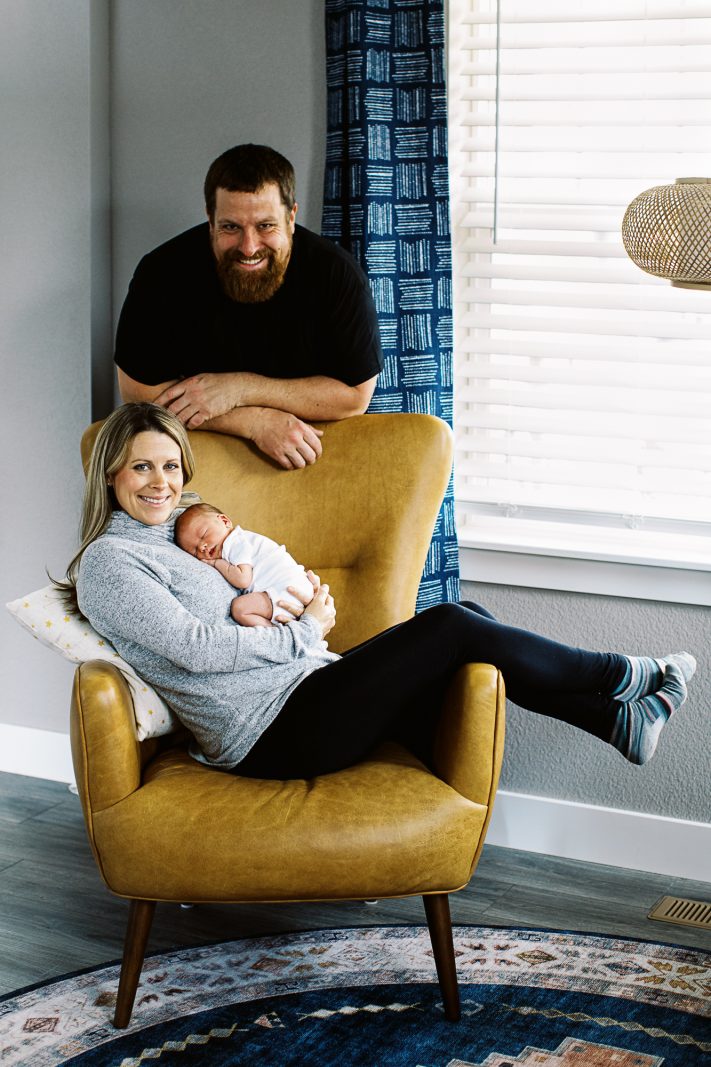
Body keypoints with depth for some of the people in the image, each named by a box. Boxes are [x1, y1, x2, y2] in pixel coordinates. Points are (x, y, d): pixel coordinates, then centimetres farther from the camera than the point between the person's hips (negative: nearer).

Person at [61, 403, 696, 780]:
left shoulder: (184, 523, 19)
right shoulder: (107, 562, -6)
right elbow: (193, 647, -17)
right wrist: (305, 632, -9)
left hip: (306, 688, 9)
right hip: (271, 733, -9)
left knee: (464, 625, -4)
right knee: (451, 628, -16)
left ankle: (618, 720, 1)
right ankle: (628, 677, 0)